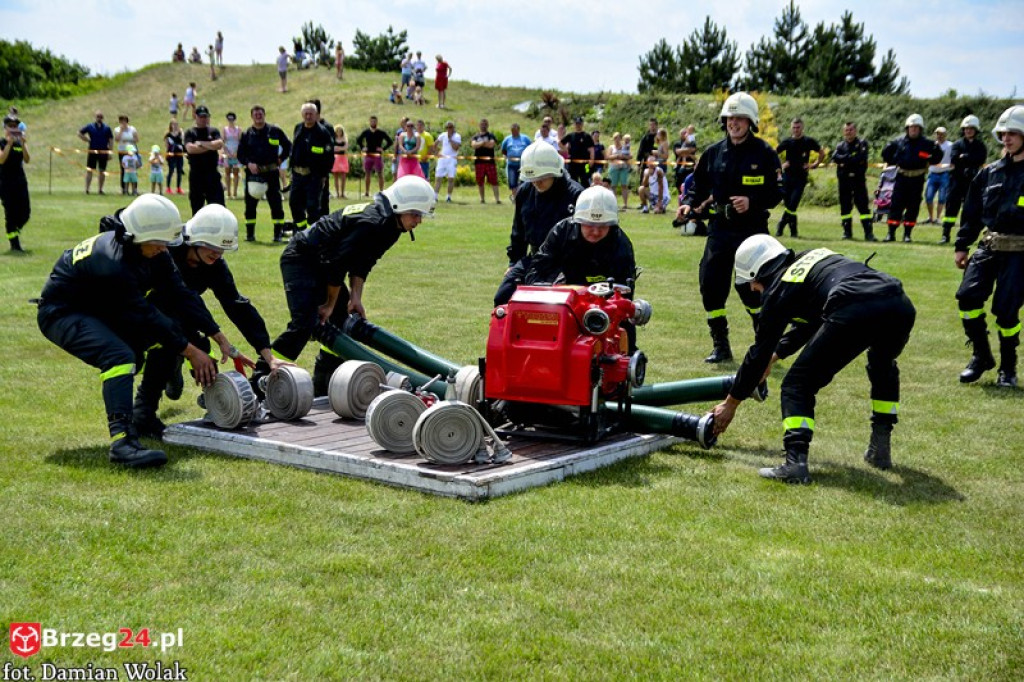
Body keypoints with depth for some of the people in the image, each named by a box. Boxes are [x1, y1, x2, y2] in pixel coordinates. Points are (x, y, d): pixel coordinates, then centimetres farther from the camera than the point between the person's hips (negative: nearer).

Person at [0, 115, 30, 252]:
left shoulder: (21, 143, 9)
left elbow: (27, 160, -5)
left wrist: (23, 144, -16)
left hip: (21, 181, 4)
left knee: (25, 212, 3)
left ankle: (13, 232, 31)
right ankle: (15, 244, 1)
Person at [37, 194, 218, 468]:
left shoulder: (152, 252, -8)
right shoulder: (111, 263, -34)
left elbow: (180, 293, -7)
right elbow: (145, 316, -30)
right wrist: (191, 352, -24)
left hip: (99, 310, 9)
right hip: (61, 313, -9)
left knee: (170, 330, 1)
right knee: (119, 355, -32)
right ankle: (121, 440, -40)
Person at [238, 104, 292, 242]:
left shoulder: (275, 131, 5)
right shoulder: (246, 134, 7)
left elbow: (287, 146, 15)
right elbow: (240, 154, 6)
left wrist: (280, 159, 4)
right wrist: (248, 163, -11)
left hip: (272, 172, -1)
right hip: (253, 172, 1)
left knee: (276, 203, -3)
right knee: (250, 204, 3)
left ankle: (278, 233, 4)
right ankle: (250, 233, 12)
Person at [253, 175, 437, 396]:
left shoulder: (388, 224, 1)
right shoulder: (371, 223, -29)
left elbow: (362, 264, 6)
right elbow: (337, 266, -25)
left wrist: (355, 297, -5)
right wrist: (330, 303, -13)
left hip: (321, 265, 10)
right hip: (300, 260, -10)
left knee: (342, 320, 7)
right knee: (304, 324, -20)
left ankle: (323, 386, 17)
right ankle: (258, 382, -17)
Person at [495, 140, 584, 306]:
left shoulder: (575, 194, -12)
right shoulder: (525, 192, 6)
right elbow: (518, 231, 19)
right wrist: (514, 263, 18)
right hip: (533, 260, 6)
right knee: (502, 298, -3)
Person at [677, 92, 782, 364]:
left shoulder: (764, 153, -2)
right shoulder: (714, 152, 10)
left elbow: (777, 193, -3)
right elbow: (699, 185, 16)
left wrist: (752, 202, -19)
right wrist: (688, 203, -3)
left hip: (752, 229, -4)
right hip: (720, 228, 4)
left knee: (750, 288, -10)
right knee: (710, 285, -1)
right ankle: (720, 346, 13)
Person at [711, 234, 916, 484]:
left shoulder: (778, 289, 16)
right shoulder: (813, 257, 36)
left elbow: (761, 349, 20)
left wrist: (731, 402, 29)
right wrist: (776, 354, 55)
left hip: (854, 313, -7)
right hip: (901, 305, 7)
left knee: (798, 385, 6)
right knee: (883, 367, 37)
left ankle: (795, 461, -9)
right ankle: (880, 449, 34)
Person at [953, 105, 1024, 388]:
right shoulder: (990, 172, 11)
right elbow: (972, 212, 16)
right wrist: (961, 245, 13)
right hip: (990, 246, 5)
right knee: (968, 296, -10)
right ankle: (981, 356, 9)